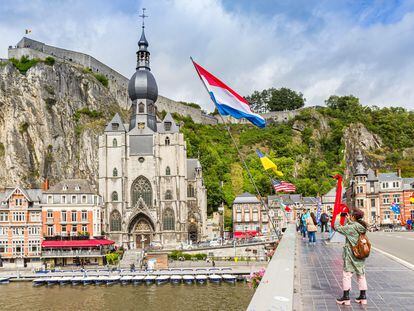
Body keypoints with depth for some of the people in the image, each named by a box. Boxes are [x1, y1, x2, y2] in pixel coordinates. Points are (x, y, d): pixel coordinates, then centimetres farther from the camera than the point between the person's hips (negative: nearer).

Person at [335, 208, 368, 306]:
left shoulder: (350, 227, -20)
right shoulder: (362, 227, 1)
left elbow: (337, 227, -13)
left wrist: (337, 217, 1)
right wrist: (348, 220, 20)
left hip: (351, 255, -7)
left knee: (346, 275, 3)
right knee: (361, 275, 14)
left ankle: (346, 297, 7)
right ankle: (363, 297, 20)